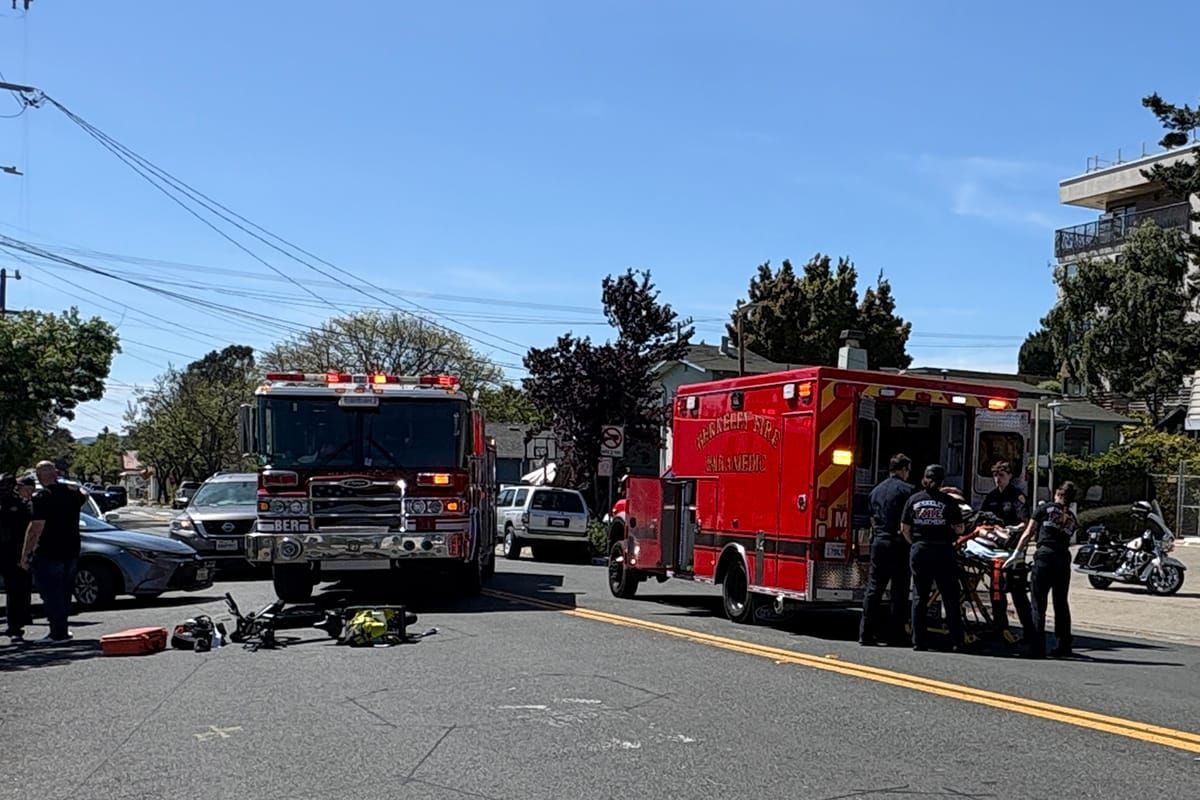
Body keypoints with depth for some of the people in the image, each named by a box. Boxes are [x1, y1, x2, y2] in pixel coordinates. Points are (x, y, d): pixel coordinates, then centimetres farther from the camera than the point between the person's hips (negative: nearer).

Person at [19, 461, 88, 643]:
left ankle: (58, 632, 0)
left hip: (48, 554, -7)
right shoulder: (72, 492, 3)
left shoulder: (41, 498, -17)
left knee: (51, 594, 1)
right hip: (71, 553, 7)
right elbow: (84, 497, 29)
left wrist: (25, 554, -16)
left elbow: (36, 528, -21)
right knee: (64, 592, 18)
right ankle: (62, 629, 26)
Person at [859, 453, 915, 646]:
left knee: (874, 588, 5)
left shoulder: (876, 490, 14)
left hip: (878, 543, 5)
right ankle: (895, 634, 5)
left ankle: (866, 634, 3)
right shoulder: (907, 489, -4)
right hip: (898, 544, -5)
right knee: (899, 591, 3)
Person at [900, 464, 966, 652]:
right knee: (950, 598, 6)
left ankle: (919, 641, 7)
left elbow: (905, 528, 3)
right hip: (943, 552, -2)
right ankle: (956, 641, 6)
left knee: (919, 596, 9)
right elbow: (958, 529, -4)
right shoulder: (949, 501, -4)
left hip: (920, 551, 2)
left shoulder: (913, 500, 3)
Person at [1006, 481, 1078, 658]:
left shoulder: (1045, 509, 6)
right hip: (1064, 560, 4)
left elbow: (1028, 534, 6)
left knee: (1039, 604, -1)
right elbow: (1070, 540, 11)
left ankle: (1037, 648, -5)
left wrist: (1016, 554, 10)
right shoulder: (1072, 518, 17)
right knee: (1061, 604, 15)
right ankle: (1063, 647, 21)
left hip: (1045, 557, -4)